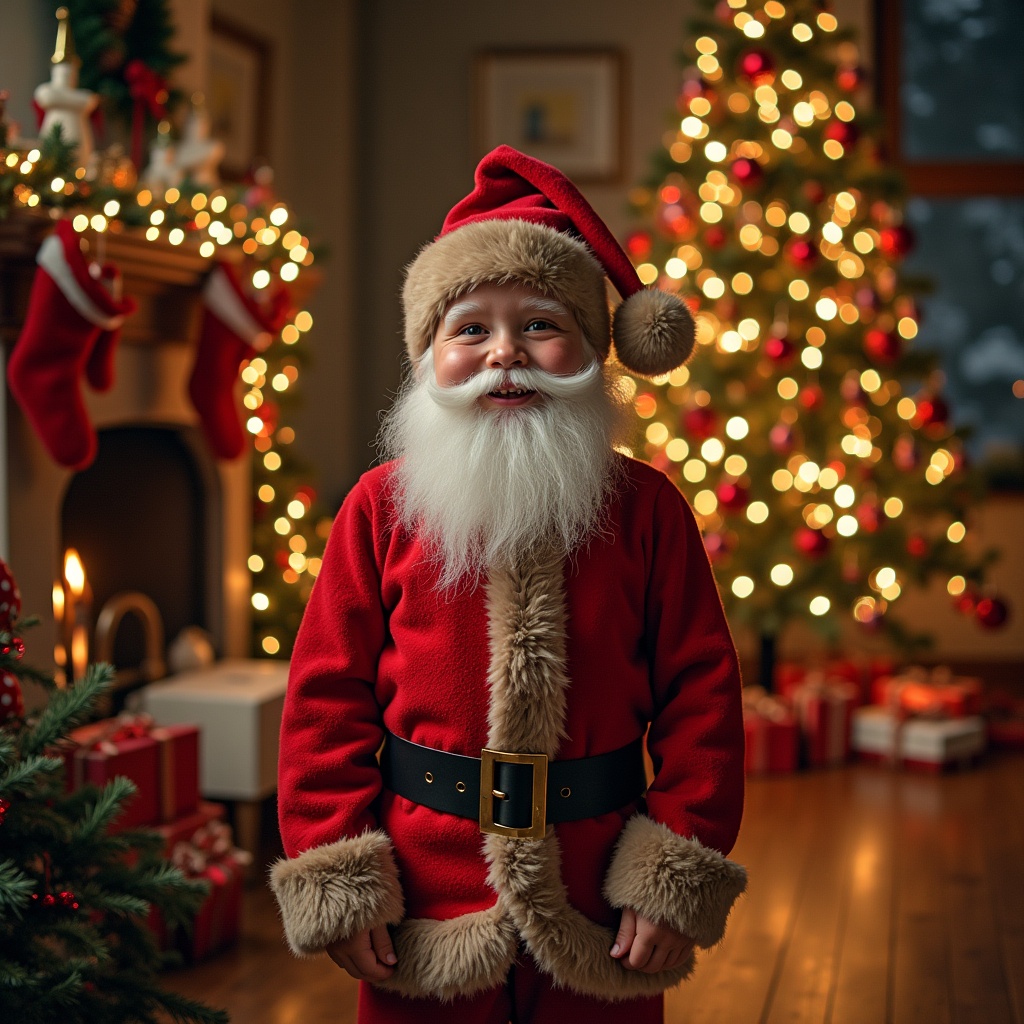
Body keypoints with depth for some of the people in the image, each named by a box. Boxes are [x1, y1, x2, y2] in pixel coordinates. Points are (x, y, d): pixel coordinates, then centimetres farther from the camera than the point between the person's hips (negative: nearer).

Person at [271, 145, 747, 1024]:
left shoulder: (646, 510, -2)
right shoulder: (381, 509, -4)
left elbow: (700, 693, -2)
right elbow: (329, 694, -2)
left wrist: (678, 877, -5)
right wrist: (338, 873, -6)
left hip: (598, 915, 1)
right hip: (427, 915, 0)